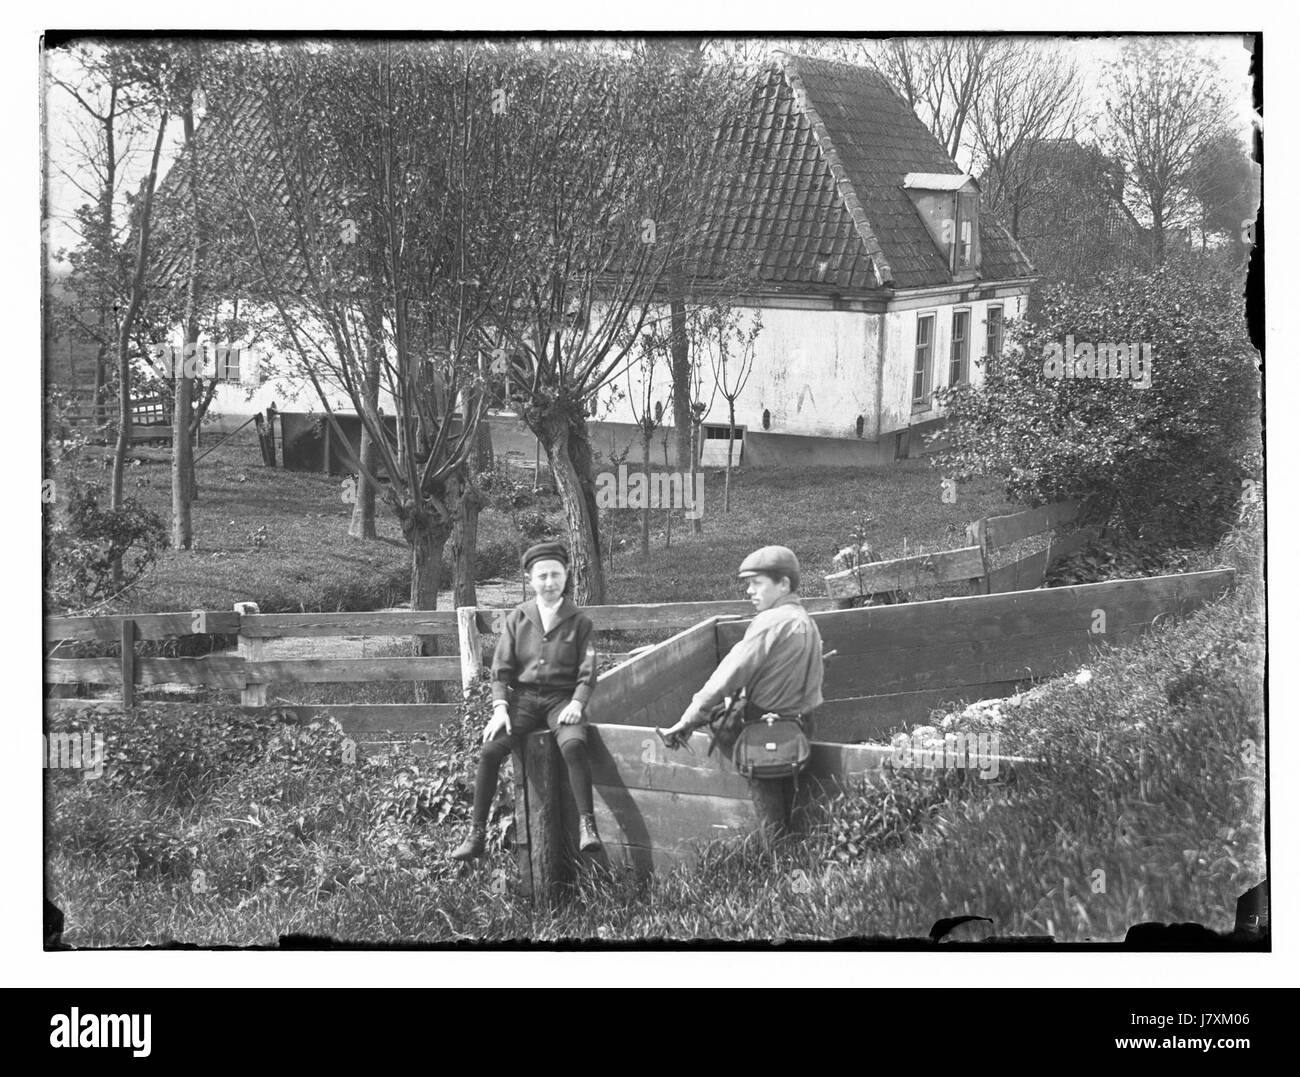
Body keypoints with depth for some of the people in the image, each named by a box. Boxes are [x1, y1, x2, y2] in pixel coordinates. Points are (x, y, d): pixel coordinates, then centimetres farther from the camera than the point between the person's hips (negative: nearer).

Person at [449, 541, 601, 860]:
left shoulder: (579, 621, 5)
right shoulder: (517, 618, 9)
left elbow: (587, 674, 2)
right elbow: (501, 669, 6)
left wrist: (576, 704, -16)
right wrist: (500, 707, -9)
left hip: (562, 698, -2)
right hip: (523, 696, 2)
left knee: (573, 745, -34)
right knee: (491, 749, -22)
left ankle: (586, 825, -31)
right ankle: (476, 834, -14)